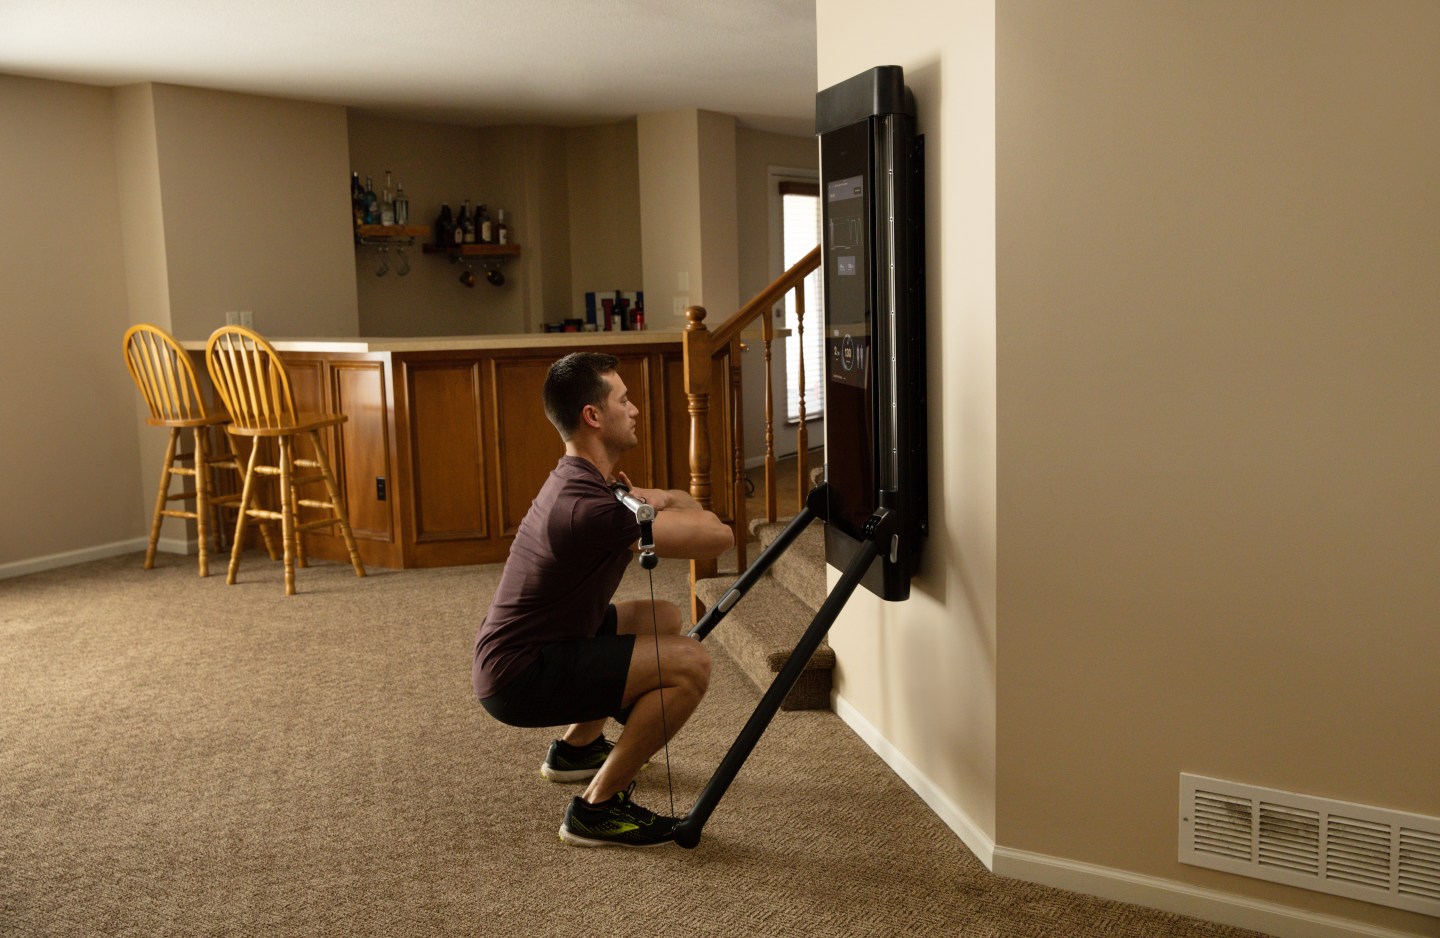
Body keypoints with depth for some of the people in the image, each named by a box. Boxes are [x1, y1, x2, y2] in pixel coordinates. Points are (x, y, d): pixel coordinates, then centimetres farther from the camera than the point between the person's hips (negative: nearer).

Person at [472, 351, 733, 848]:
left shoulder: (578, 480, 6)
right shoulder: (590, 508, -26)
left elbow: (679, 506, 19)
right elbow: (718, 536, -27)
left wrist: (658, 502, -5)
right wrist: (660, 502, -7)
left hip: (516, 654, 10)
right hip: (520, 679, -10)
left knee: (664, 619, 21)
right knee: (690, 663, -19)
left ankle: (576, 748, 31)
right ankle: (596, 808, -7)